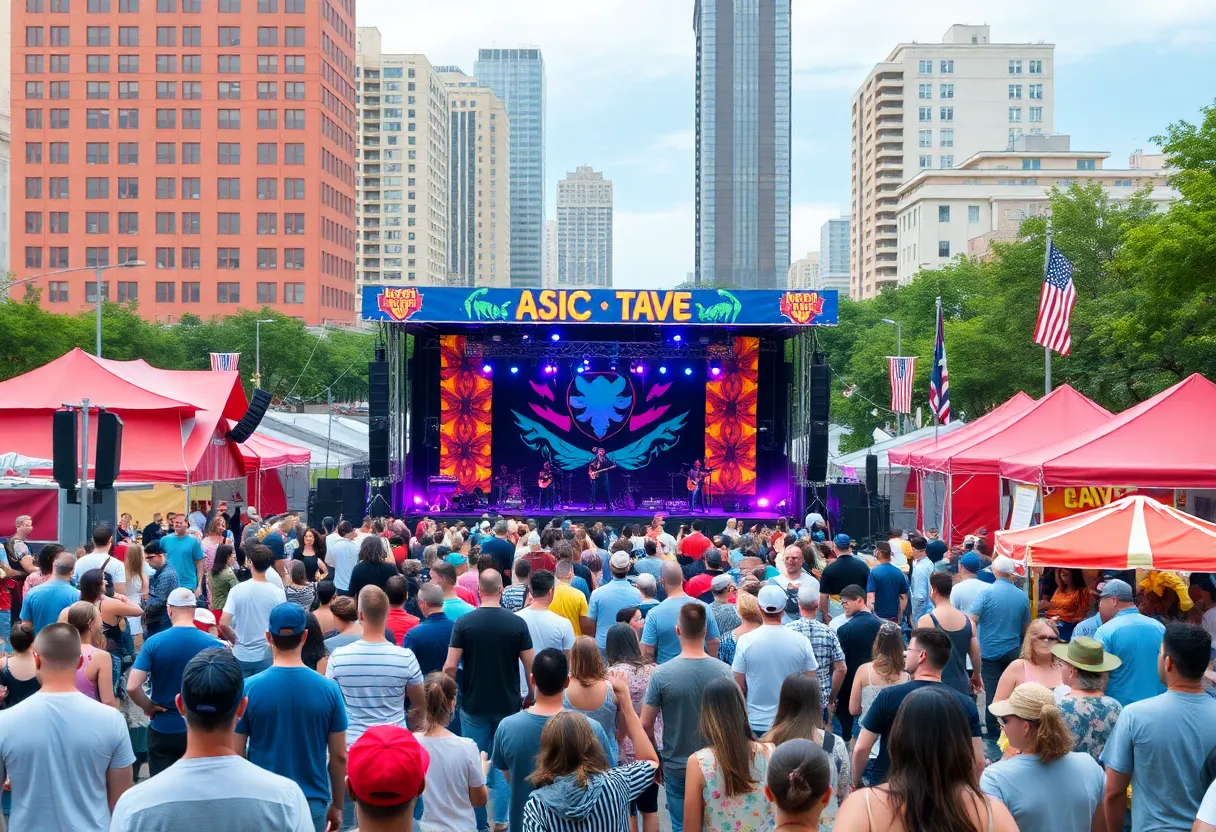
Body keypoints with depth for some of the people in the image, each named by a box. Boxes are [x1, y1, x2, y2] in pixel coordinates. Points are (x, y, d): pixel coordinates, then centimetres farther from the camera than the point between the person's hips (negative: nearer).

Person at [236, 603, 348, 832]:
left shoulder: (249, 688, -9)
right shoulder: (328, 689, -7)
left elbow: (237, 754, -4)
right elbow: (339, 756, -2)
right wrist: (337, 805, 10)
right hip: (312, 804, 0)